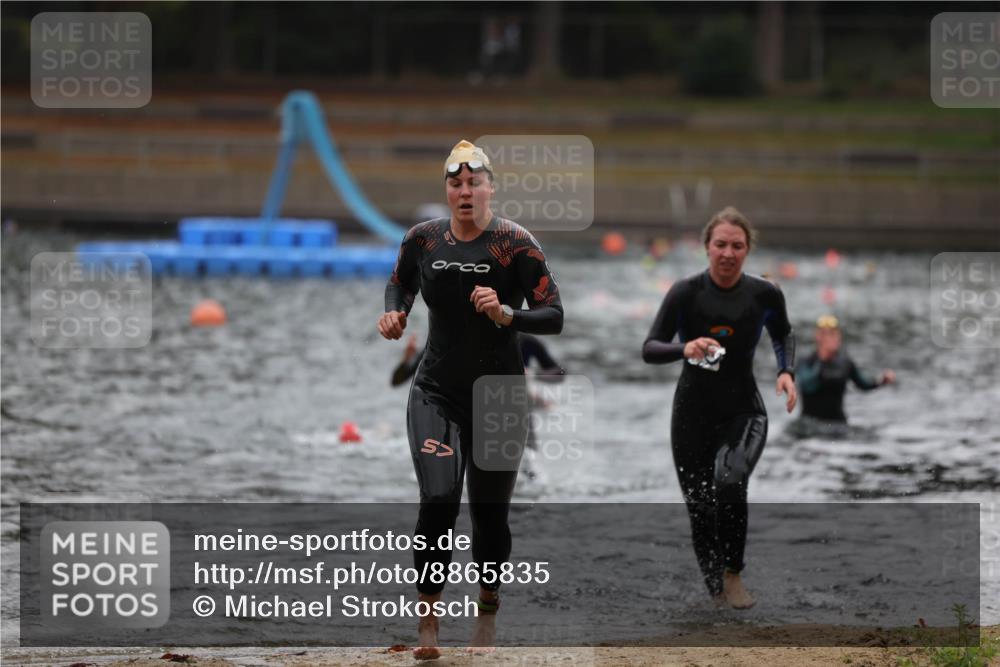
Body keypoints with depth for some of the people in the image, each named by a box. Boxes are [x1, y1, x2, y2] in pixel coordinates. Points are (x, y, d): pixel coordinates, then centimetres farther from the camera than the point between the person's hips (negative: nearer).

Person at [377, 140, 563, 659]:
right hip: (436, 392, 1)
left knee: (489, 512, 5)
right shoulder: (422, 239, 0)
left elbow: (554, 317, -13)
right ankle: (428, 622, -7)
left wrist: (505, 315, -29)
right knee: (439, 501, -16)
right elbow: (400, 284, 20)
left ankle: (487, 614, 27)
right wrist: (394, 314, -1)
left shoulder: (515, 243, -10)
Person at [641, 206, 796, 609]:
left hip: (743, 411, -1)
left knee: (729, 483, -28)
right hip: (693, 413, 1)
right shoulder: (686, 293, -11)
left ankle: (733, 574, -9)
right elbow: (649, 349, -10)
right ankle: (715, 590, 27)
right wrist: (685, 348, -30)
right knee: (700, 508, 4)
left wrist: (786, 371, -3)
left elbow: (782, 335, 15)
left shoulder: (764, 295, -6)